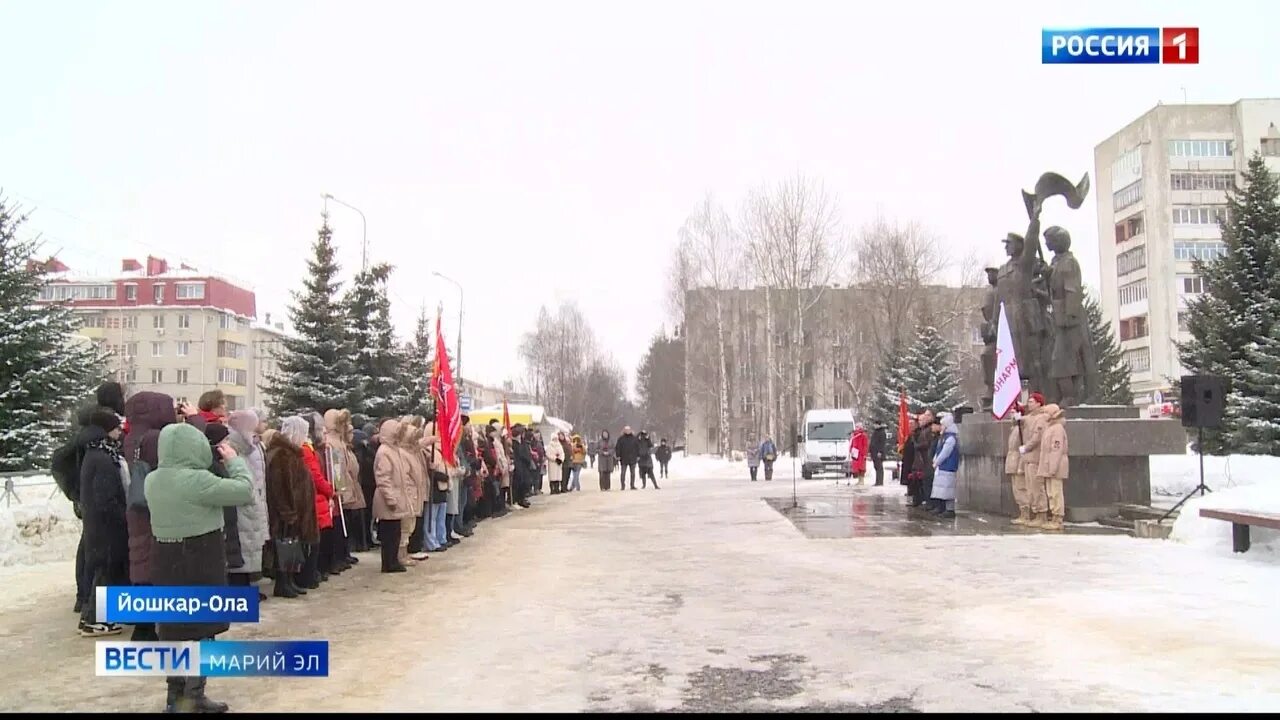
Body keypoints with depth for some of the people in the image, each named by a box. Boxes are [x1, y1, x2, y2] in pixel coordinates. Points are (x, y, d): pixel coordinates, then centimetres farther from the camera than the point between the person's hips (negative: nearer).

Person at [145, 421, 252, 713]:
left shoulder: (153, 479, 4)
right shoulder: (196, 479, -21)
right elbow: (244, 491, -18)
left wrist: (218, 463, 10)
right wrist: (233, 460, -3)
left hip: (166, 559, 8)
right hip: (200, 560, -8)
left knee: (176, 627, 16)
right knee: (201, 629, 3)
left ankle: (175, 695, 25)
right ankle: (193, 699, 6)